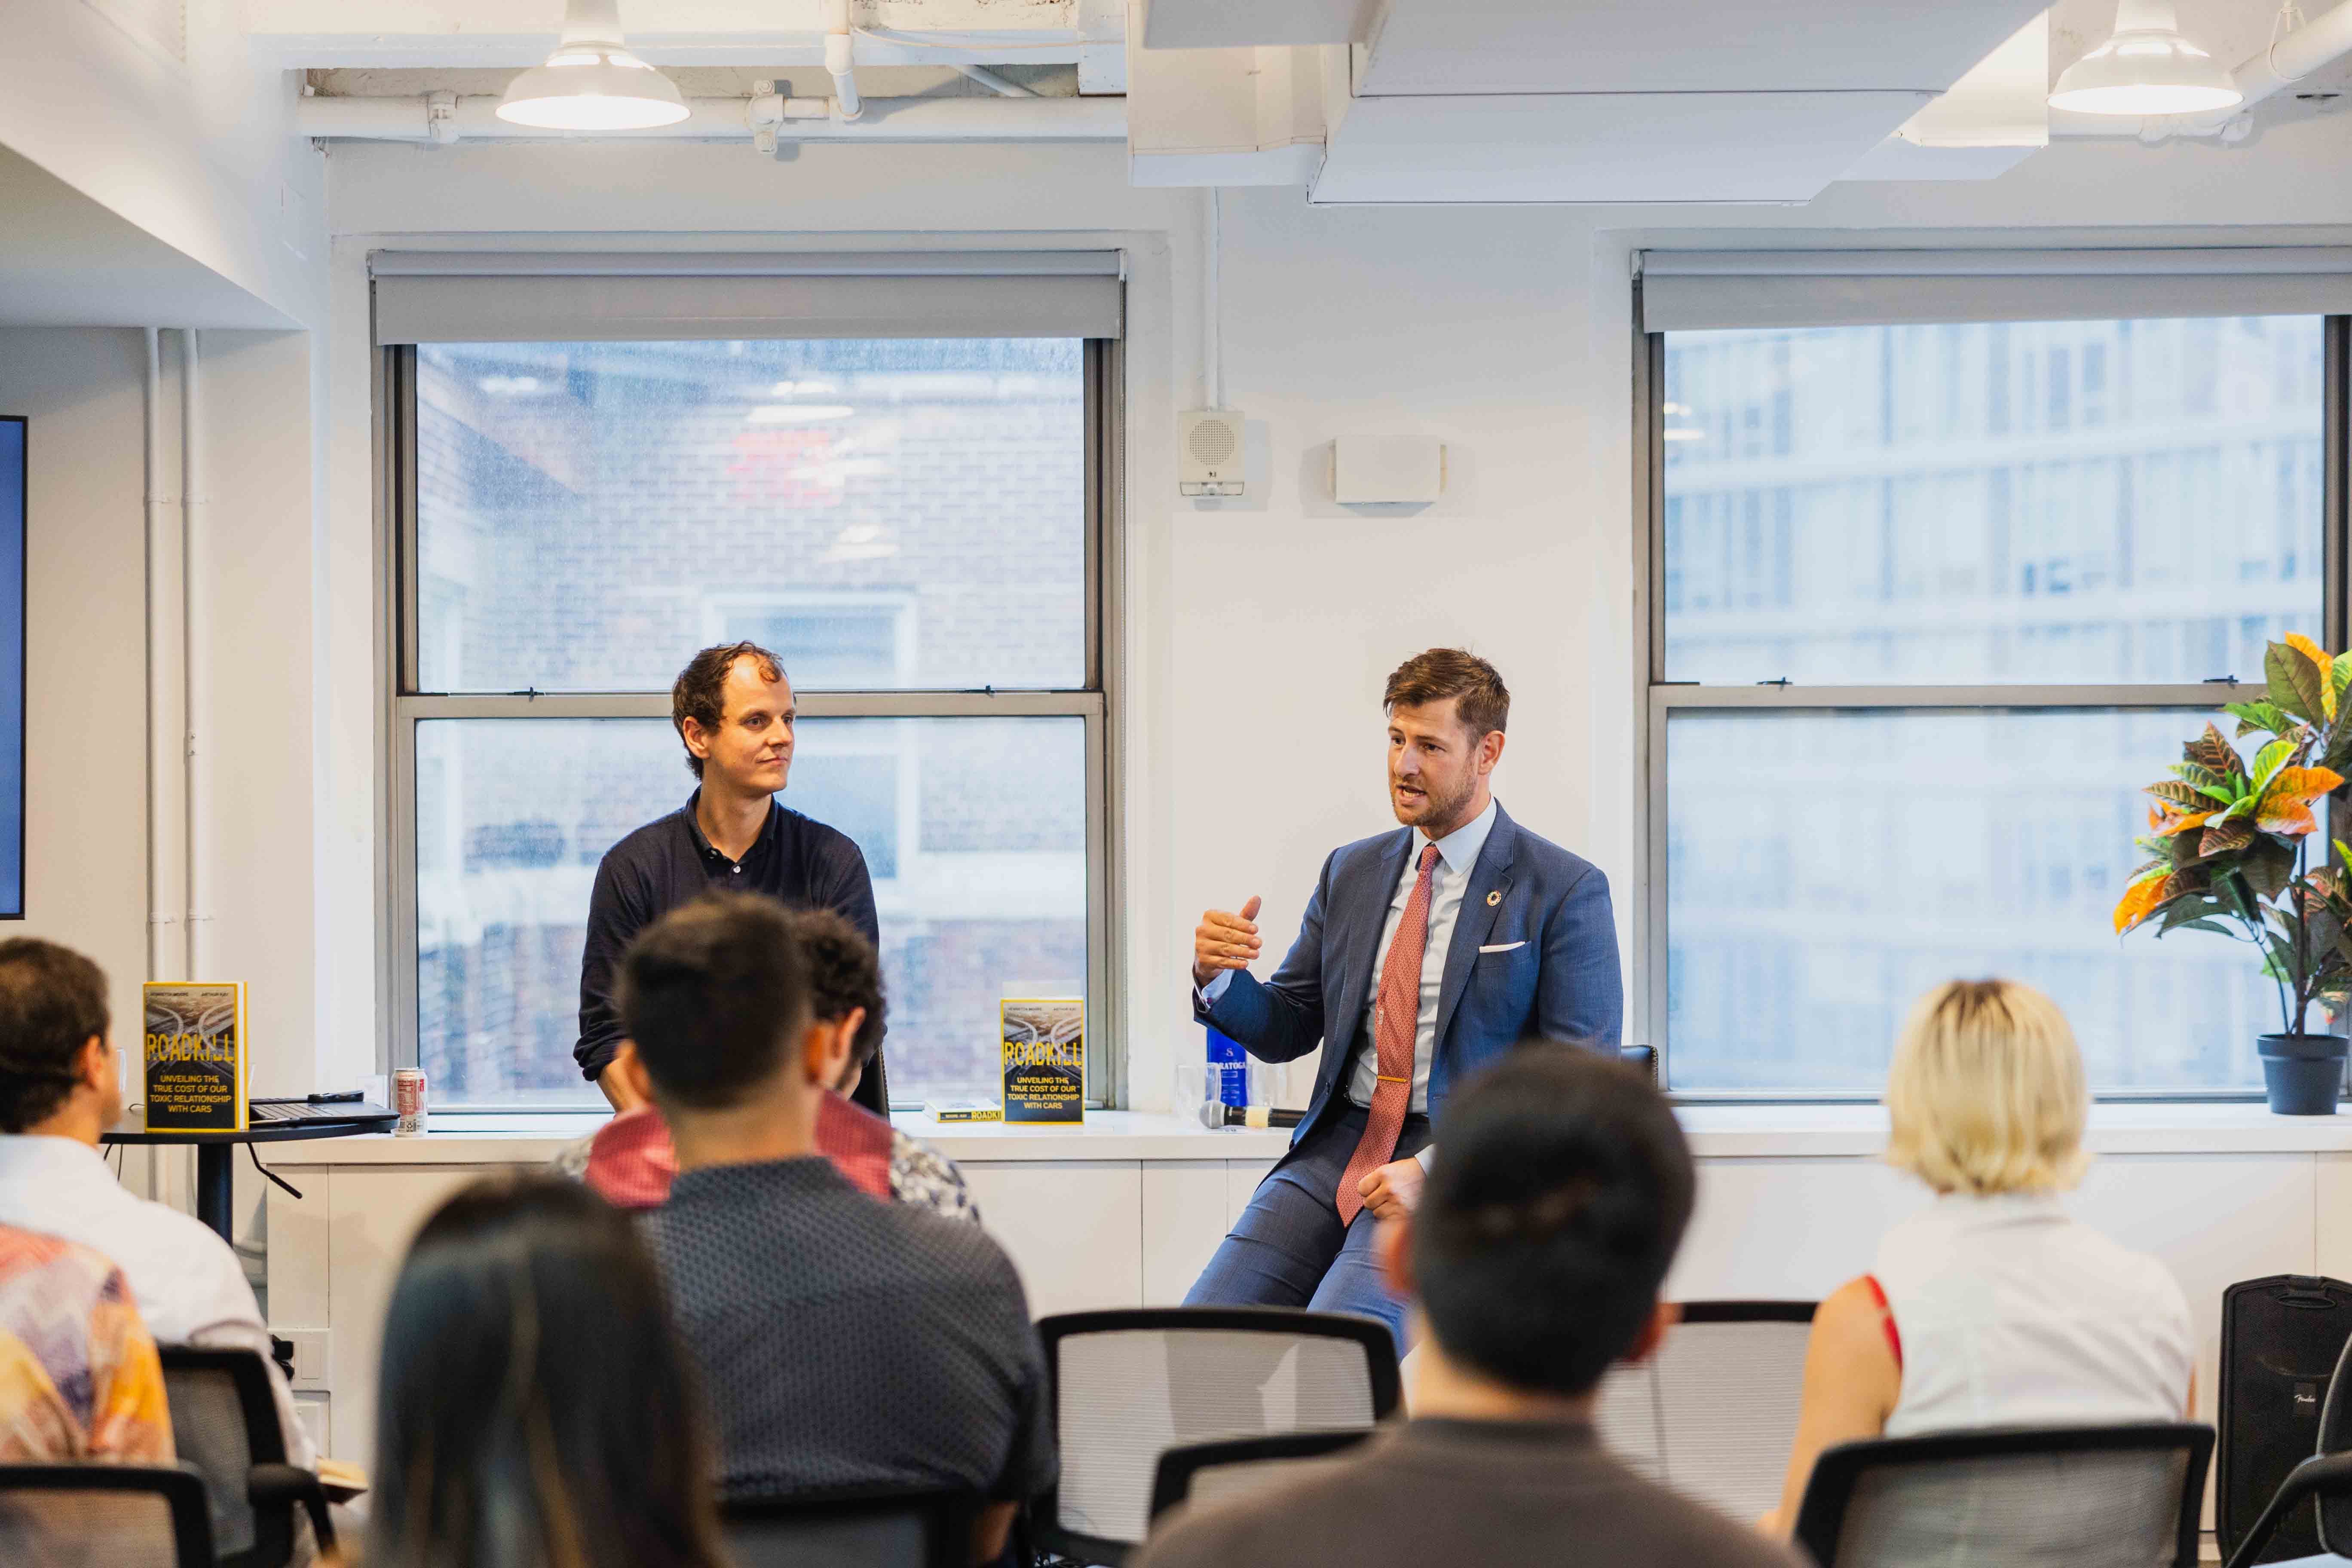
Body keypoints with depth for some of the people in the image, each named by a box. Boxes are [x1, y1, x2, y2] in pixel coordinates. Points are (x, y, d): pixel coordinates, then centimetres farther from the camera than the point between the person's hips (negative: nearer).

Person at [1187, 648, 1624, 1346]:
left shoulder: (1566, 891, -3)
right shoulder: (1351, 870, 15)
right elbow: (1287, 1032, 18)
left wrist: (1434, 1171, -18)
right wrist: (1217, 976, -5)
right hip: (1338, 1145, 6)